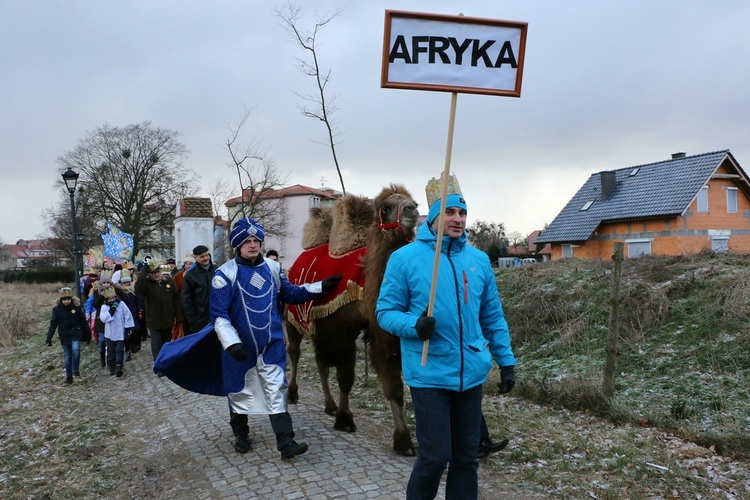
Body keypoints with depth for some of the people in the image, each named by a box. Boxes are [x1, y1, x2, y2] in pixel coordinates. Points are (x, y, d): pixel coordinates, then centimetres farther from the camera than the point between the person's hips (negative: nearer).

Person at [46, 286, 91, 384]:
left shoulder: (76, 307, -5)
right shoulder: (57, 309, -4)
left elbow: (83, 321, 3)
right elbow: (53, 324, -2)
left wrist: (88, 333, 6)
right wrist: (49, 338, -7)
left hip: (76, 333, -1)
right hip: (64, 336, 1)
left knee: (75, 349, -25)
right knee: (67, 357, 7)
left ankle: (75, 370, -8)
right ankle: (69, 376, 19)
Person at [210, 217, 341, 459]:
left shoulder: (273, 268, 2)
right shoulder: (225, 274, -11)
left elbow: (290, 293, 15)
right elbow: (219, 314, -12)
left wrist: (320, 287, 7)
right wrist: (231, 343, -20)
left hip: (271, 342, 2)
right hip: (240, 346, -2)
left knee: (275, 391, -1)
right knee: (240, 390, 14)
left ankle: (286, 442, -1)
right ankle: (241, 434, 36)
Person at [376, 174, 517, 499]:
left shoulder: (479, 260, 5)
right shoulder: (405, 258, -8)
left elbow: (493, 317, 14)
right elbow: (385, 311, -6)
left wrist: (506, 359, 13)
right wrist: (414, 325, -24)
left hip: (471, 373, 5)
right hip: (429, 374, -4)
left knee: (466, 456, 15)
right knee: (436, 456, 0)